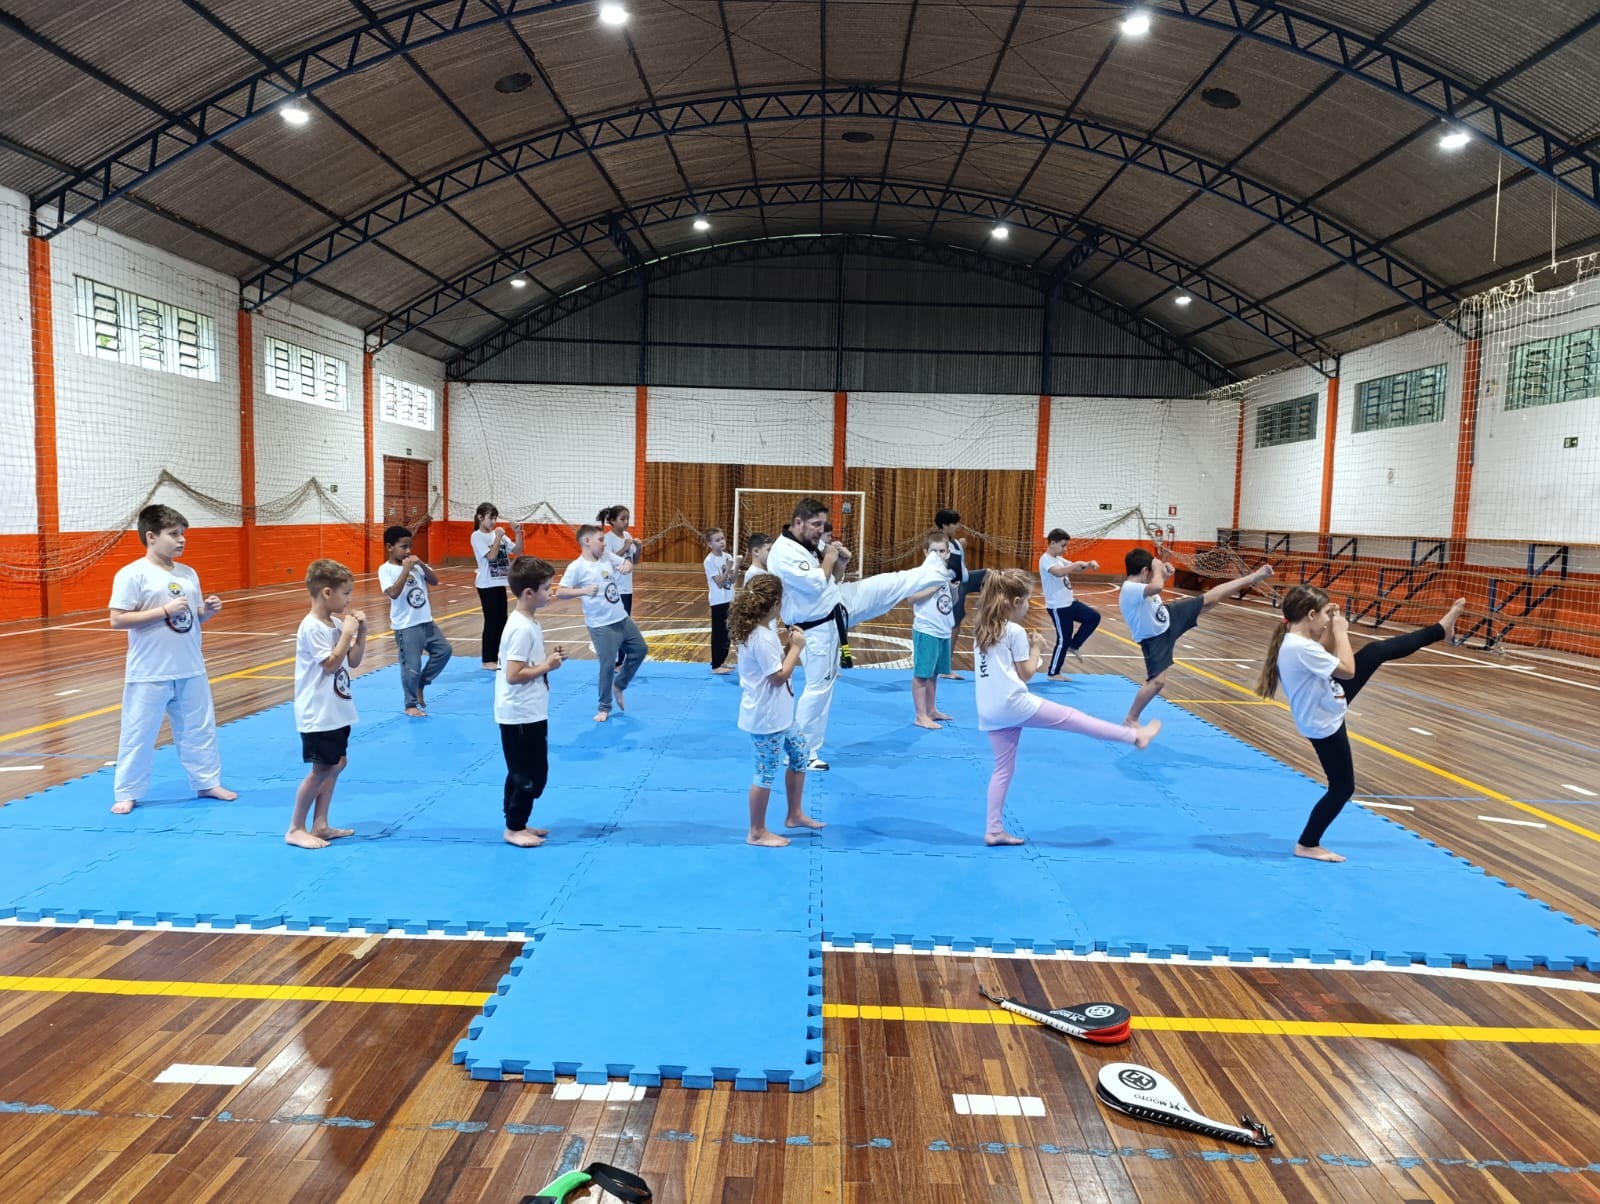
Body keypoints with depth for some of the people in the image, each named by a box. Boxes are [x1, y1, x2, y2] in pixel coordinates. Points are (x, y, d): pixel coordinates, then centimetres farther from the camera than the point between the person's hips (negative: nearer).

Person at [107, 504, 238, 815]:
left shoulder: (188, 574, 7)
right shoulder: (132, 574, -11)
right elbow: (117, 620, -16)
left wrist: (207, 610, -7)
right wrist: (165, 611, -21)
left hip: (191, 670, 6)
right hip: (149, 674, -5)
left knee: (199, 729, 15)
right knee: (138, 734, 6)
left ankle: (208, 782, 28)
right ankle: (126, 793, 21)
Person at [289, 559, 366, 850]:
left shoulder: (336, 624, 7)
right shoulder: (312, 628, -19)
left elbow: (354, 662, 12)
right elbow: (331, 664, -24)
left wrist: (360, 632, 0)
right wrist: (348, 632, -20)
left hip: (337, 711, 9)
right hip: (318, 714, -9)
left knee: (336, 765, 13)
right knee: (321, 770, -3)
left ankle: (320, 825, 22)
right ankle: (296, 829, 9)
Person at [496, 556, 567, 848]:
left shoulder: (527, 623, 7)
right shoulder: (522, 628, -22)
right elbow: (513, 675, -26)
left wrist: (547, 657, 2)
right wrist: (547, 666, -17)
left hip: (529, 713, 10)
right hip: (522, 716, -10)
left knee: (522, 774, 19)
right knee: (531, 775, 2)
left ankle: (518, 824, 30)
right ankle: (513, 829, 15)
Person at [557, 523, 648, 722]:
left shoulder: (608, 556, 2)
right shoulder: (577, 567, -17)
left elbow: (626, 564, 16)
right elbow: (560, 592, -20)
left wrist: (627, 566, -8)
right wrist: (583, 590, -35)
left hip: (622, 619, 7)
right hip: (601, 625, -7)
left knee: (640, 649, 17)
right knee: (608, 665, -3)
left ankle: (618, 686, 34)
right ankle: (604, 707, 16)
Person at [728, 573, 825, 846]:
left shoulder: (762, 628, 3)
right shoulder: (761, 637, -27)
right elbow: (779, 677, -24)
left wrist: (789, 645, -1)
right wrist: (796, 647, -16)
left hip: (777, 714, 11)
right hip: (766, 717, -11)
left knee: (799, 754, 22)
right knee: (767, 773, 3)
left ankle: (795, 815, 38)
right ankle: (757, 832, 19)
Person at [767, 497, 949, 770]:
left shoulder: (806, 545, 4)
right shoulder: (782, 554, -25)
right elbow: (817, 584, -30)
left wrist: (840, 562, -3)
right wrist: (829, 560, -13)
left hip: (840, 604, 8)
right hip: (818, 629, -8)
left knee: (889, 585, 8)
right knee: (818, 687, -1)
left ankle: (940, 568, 25)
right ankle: (801, 751, 12)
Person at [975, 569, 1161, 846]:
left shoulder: (981, 630, 13)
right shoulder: (1015, 631, -9)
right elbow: (1026, 673, -5)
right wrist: (1036, 649, 9)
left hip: (989, 713, 7)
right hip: (1014, 704, -7)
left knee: (1004, 768, 14)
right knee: (1073, 718, 6)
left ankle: (994, 830, 15)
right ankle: (1135, 735, 16)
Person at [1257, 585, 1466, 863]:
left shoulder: (1295, 640, -7)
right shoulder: (1300, 648, -35)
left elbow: (1325, 653, 13)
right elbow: (1347, 670, -24)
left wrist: (1332, 628, -2)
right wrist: (1340, 630, -17)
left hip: (1329, 705, 9)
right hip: (1325, 725, -9)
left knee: (1377, 651, 12)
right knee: (1343, 786, 5)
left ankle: (1442, 629, 30)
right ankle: (1307, 844, 19)